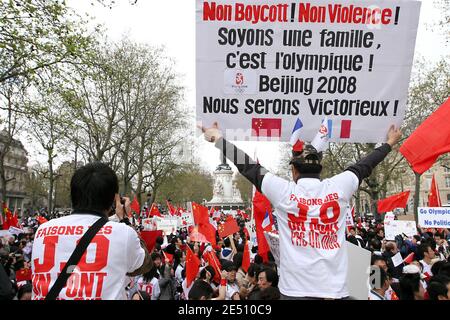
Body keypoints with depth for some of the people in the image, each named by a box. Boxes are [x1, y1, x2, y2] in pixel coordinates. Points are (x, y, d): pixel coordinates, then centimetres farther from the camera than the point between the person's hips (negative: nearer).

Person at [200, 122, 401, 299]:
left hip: (296, 290, -2)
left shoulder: (284, 192, -6)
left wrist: (218, 138, 15)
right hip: (336, 289, 2)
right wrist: (389, 143, 34)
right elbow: (364, 166, 16)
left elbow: (248, 166, 3)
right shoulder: (338, 188, -1)